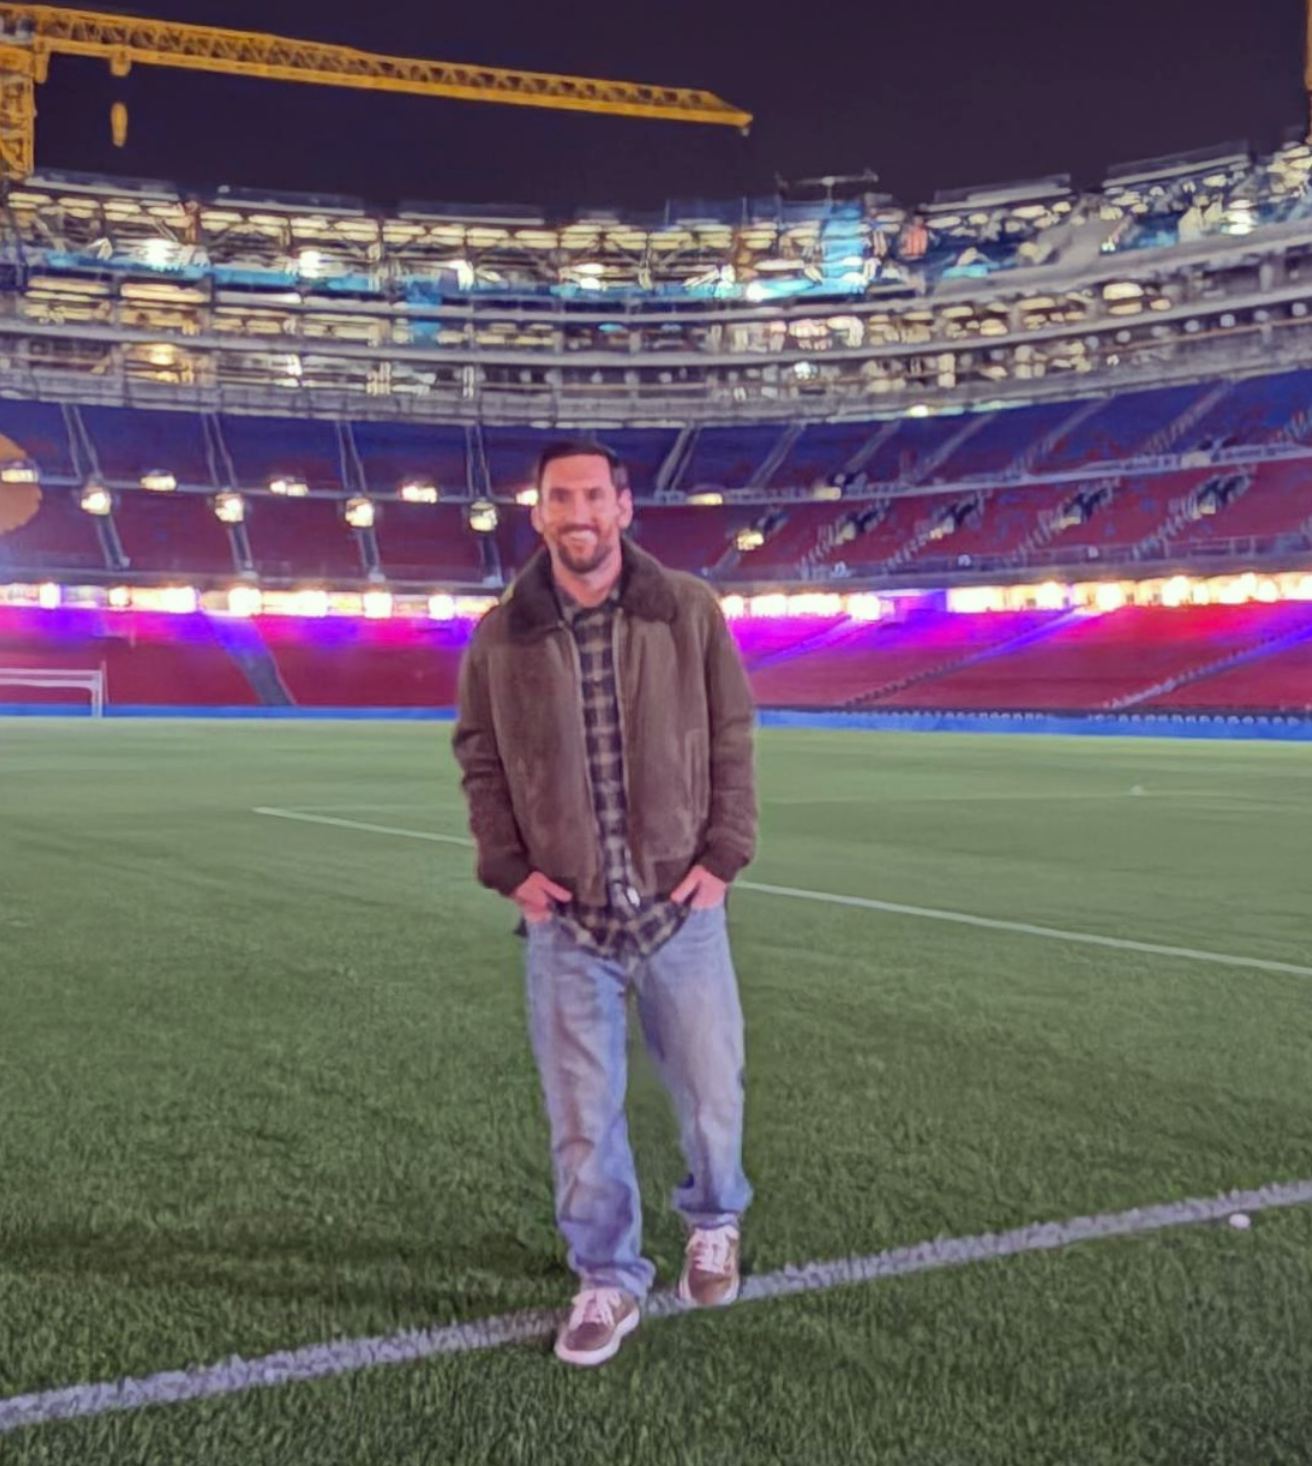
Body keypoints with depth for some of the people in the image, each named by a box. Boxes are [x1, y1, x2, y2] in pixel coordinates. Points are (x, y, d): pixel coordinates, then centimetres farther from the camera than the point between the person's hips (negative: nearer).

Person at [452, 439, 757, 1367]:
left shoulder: (688, 611, -3)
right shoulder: (503, 635, -1)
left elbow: (732, 739, 2)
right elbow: (480, 759, 8)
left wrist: (724, 853, -4)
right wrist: (507, 866, -2)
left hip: (680, 907, 0)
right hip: (565, 919, 0)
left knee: (711, 1092, 11)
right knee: (583, 1116, 6)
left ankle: (714, 1220, 41)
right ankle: (609, 1281, 25)